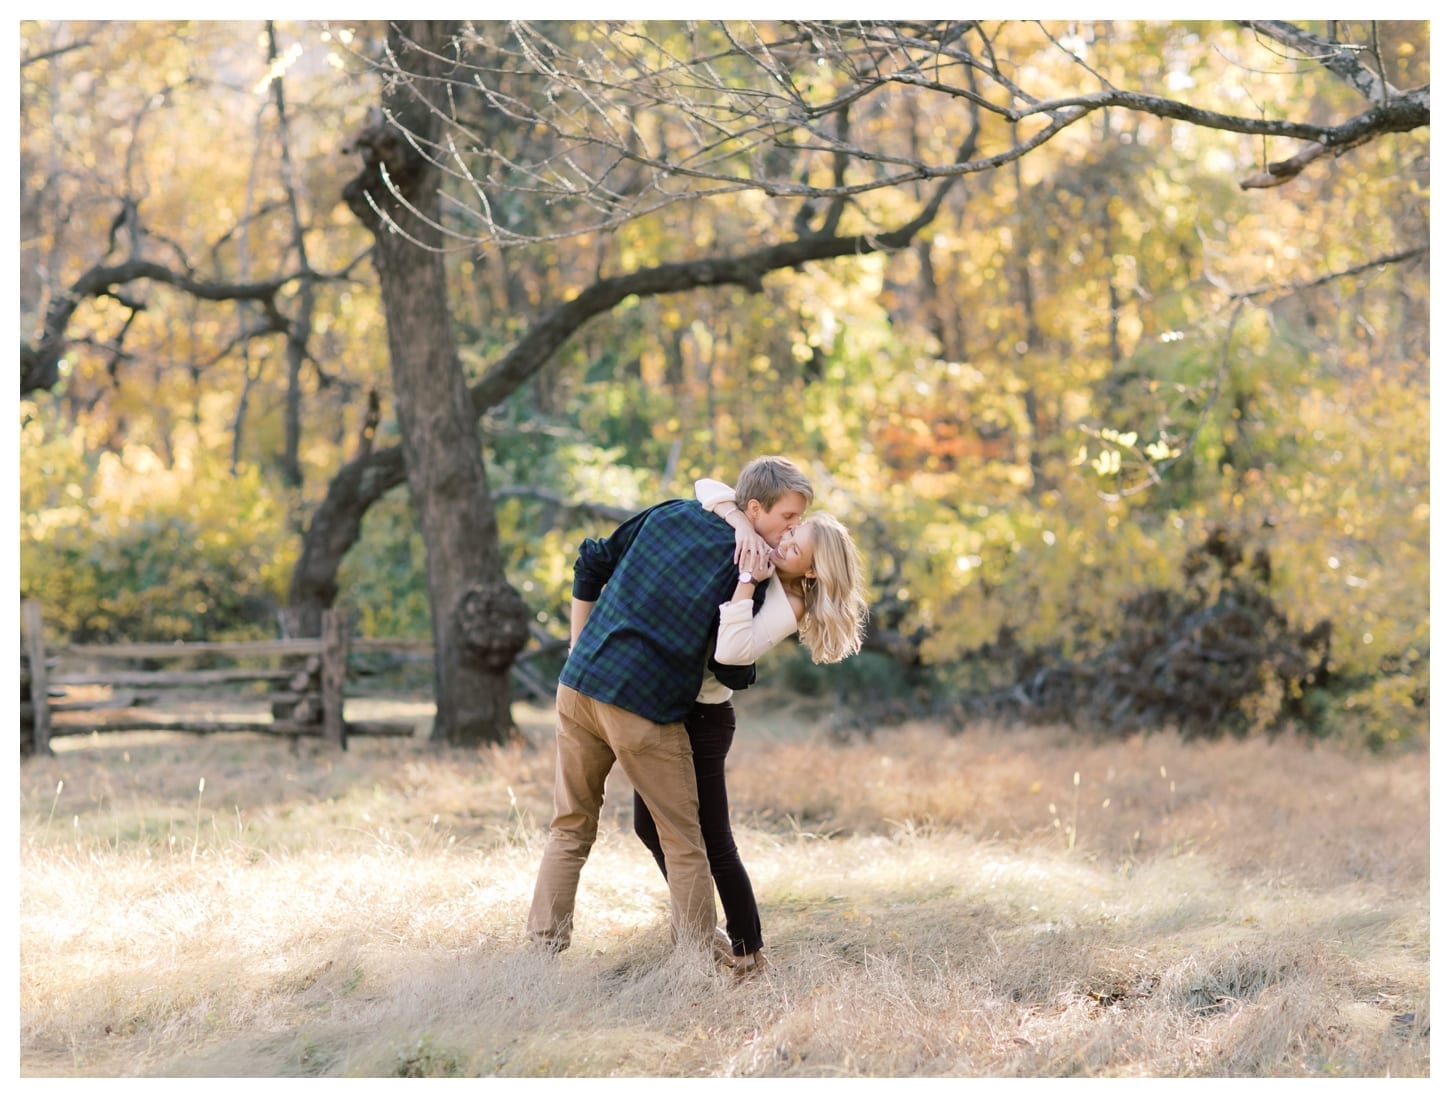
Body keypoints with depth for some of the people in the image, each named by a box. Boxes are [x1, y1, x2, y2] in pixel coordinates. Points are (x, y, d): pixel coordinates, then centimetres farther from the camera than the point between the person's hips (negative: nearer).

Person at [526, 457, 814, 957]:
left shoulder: (669, 514, 9)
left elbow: (591, 564, 14)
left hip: (579, 687, 6)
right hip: (645, 711, -5)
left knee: (571, 830, 16)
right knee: (683, 844, 8)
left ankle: (542, 948, 13)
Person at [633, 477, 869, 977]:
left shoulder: (787, 607, -18)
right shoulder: (757, 549, 1)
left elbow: (732, 650, -34)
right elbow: (706, 488, -2)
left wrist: (744, 580, -28)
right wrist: (738, 519, -21)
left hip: (701, 716, -8)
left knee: (713, 841, -4)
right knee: (651, 826, 14)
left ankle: (748, 951, 9)